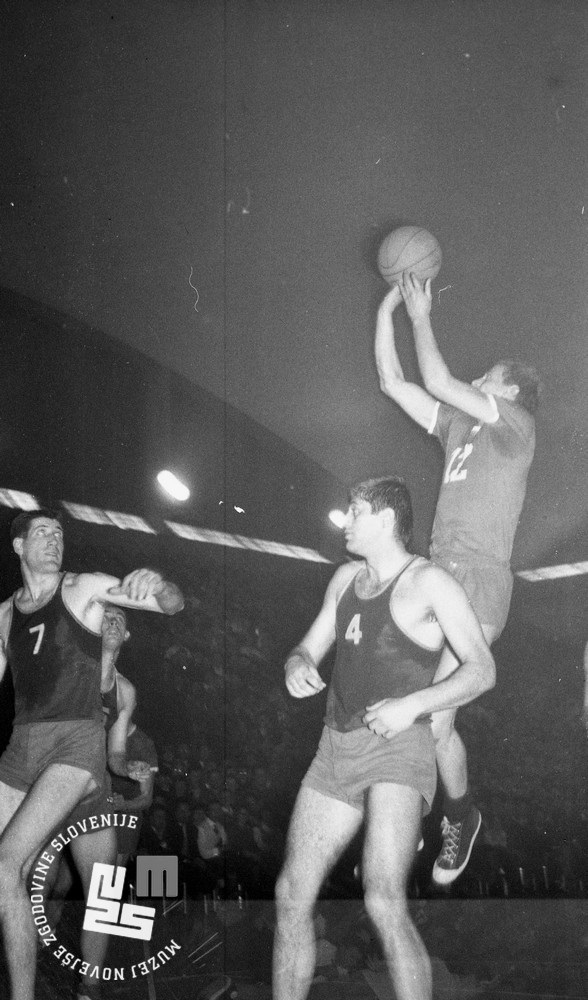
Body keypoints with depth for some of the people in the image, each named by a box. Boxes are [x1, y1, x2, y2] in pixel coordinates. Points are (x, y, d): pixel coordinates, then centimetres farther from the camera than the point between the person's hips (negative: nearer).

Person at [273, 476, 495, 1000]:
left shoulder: (429, 582, -3)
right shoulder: (347, 578, 17)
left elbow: (483, 669, -7)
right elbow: (309, 648, 21)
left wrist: (413, 704, -21)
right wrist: (297, 666, -3)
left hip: (398, 747, -7)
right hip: (336, 750, 7)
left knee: (384, 902, -23)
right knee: (292, 894, 5)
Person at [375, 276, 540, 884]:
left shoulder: (517, 425, 0)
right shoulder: (458, 426, 21)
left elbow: (438, 382, -10)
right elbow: (393, 383, 19)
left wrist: (422, 316, 1)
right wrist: (386, 310, 15)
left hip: (479, 582, -7)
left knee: (431, 719, -14)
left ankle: (460, 816, 13)